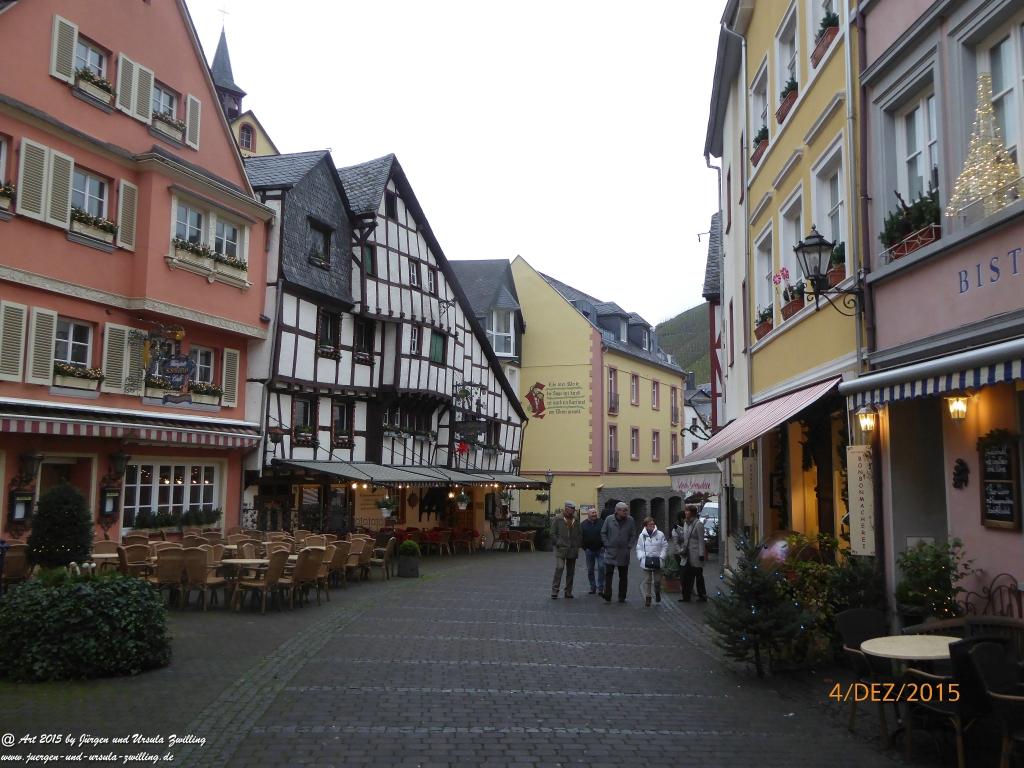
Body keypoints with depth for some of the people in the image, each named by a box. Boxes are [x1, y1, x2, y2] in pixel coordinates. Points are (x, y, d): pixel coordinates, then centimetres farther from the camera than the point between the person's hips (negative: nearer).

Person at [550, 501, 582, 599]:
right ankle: (554, 591, -10)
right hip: (561, 549, -4)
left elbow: (580, 535, 15)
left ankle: (568, 592, 15)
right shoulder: (558, 520, 3)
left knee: (571, 572, 7)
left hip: (572, 550, 4)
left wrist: (577, 545, 2)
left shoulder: (576, 522, 11)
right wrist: (558, 543, -8)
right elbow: (553, 534, 1)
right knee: (559, 568, -15)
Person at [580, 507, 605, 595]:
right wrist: (584, 548, -2)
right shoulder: (583, 524, 3)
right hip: (589, 550, 2)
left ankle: (601, 587, -2)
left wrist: (604, 546, -6)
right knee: (590, 570, 7)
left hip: (600, 549, -2)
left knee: (601, 567, -11)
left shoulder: (601, 523, 1)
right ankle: (593, 587, 18)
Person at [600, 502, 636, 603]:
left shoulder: (630, 520, -1)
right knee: (608, 574, -8)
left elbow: (633, 535, 7)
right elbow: (603, 533, 4)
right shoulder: (609, 519, -3)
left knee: (623, 576, 8)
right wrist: (607, 544, -3)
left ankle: (622, 597, 17)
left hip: (624, 553, 2)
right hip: (610, 552, -1)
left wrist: (629, 546, -2)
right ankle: (607, 596, -7)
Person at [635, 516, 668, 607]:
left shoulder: (660, 534, -2)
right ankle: (647, 598, 5)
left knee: (657, 580, 9)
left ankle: (657, 593, 37)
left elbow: (665, 546, 2)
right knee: (647, 581, -1)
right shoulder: (642, 536, 2)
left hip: (657, 562, 0)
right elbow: (639, 549, 6)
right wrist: (642, 557, -10)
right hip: (646, 562, 0)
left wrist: (661, 557, -8)